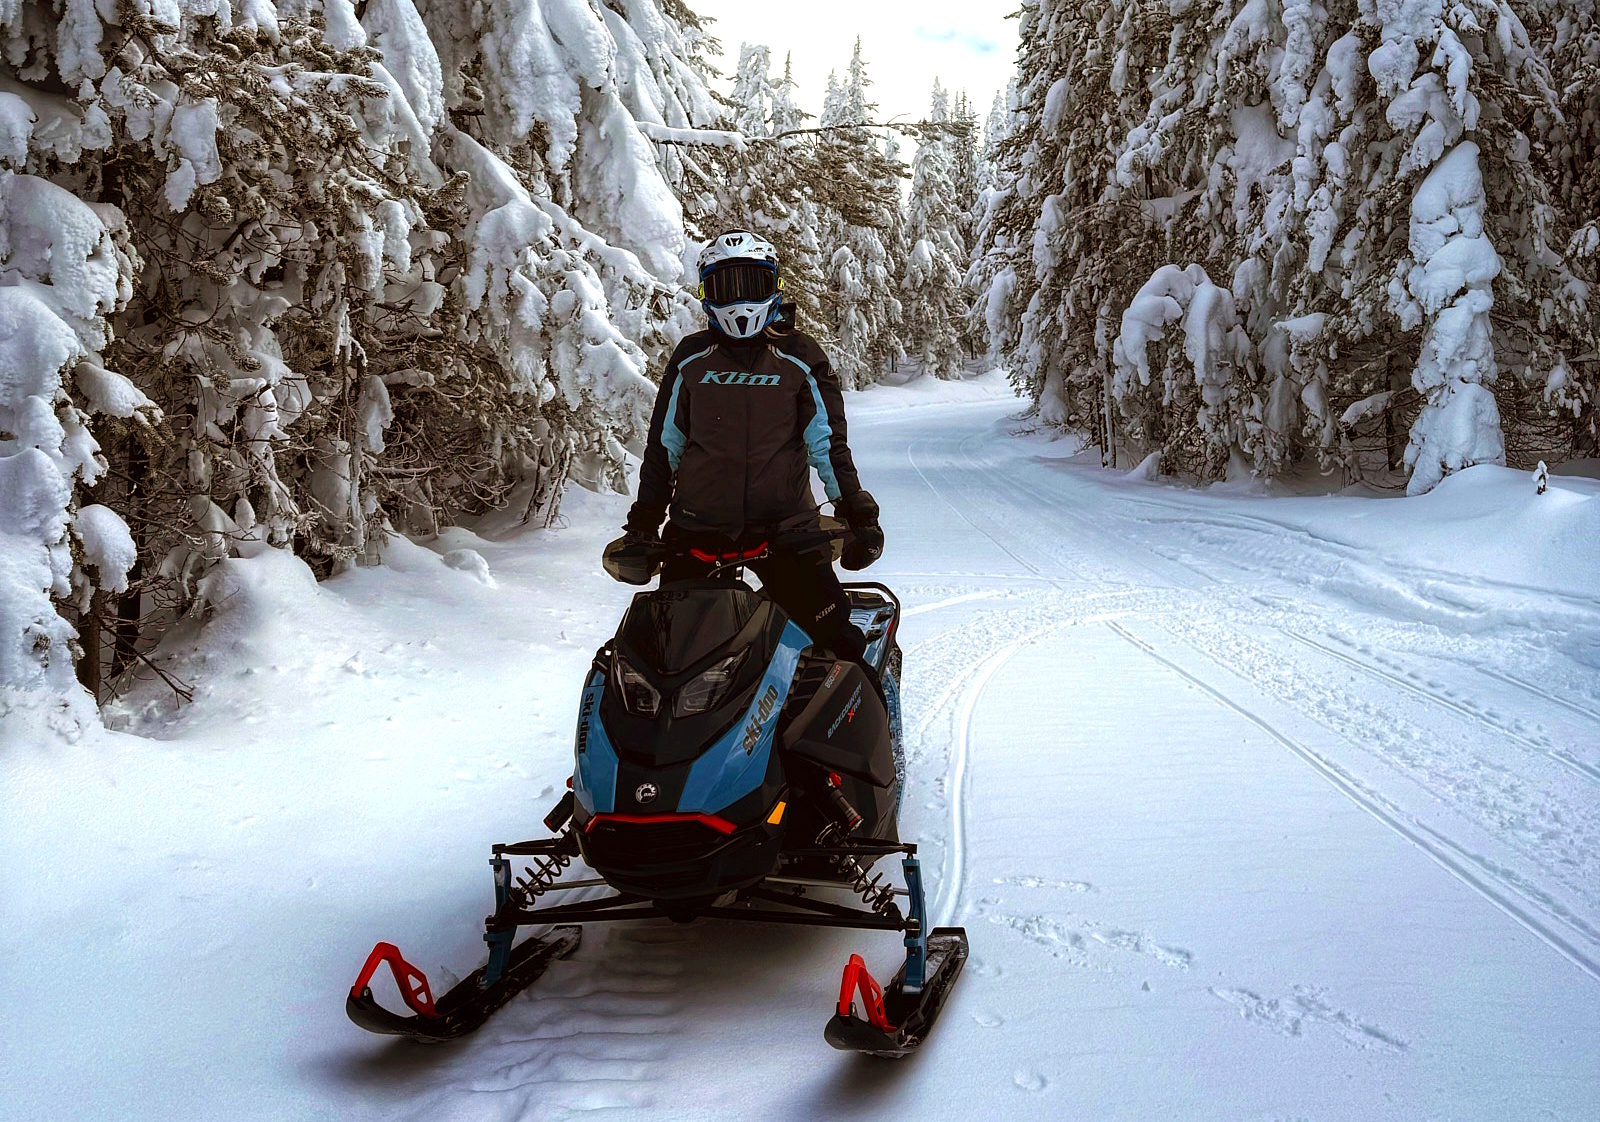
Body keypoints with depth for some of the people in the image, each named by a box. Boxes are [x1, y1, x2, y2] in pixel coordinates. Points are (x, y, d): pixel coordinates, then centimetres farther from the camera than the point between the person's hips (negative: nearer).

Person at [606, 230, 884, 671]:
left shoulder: (800, 357, 5)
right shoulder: (691, 359, 9)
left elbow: (829, 444, 9)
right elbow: (662, 448, 16)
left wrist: (857, 513, 2)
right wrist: (642, 526, 13)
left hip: (784, 530, -1)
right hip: (697, 530, 1)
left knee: (838, 640, -8)